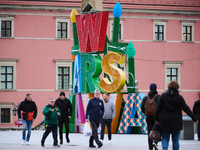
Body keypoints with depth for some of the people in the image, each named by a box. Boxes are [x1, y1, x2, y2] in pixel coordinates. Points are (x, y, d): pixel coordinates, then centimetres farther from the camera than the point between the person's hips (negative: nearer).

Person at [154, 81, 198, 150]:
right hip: (176, 122, -1)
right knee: (175, 139, 9)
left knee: (165, 138, 6)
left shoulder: (163, 96, 0)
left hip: (165, 121, 1)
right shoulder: (179, 97, -2)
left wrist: (156, 118, 5)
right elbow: (186, 109, -2)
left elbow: (158, 108, -1)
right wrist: (194, 119, 2)